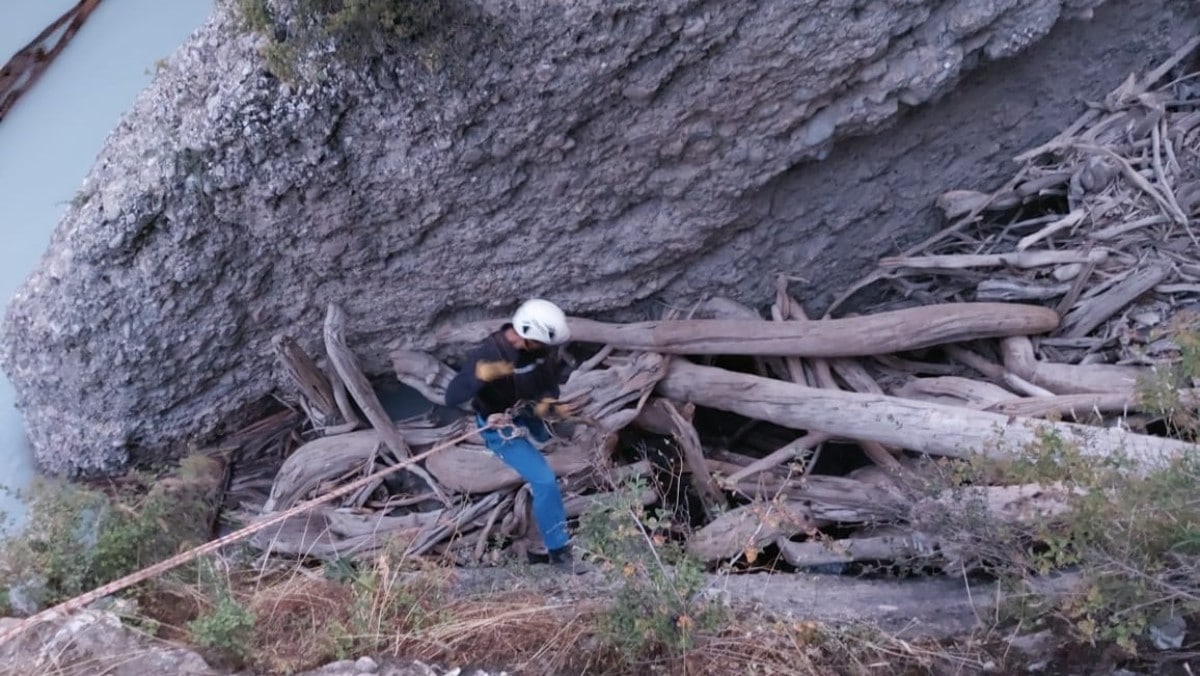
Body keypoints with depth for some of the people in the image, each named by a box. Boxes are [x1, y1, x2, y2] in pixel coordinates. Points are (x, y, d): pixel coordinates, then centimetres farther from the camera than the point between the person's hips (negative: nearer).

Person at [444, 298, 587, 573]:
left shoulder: (540, 348, -19)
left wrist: (548, 402, -23)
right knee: (545, 481, -16)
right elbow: (452, 398, -39)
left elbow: (550, 378, -2)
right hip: (502, 429, -7)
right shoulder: (486, 354, -36)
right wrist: (479, 375, -56)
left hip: (530, 417, 7)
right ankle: (558, 550, 0)